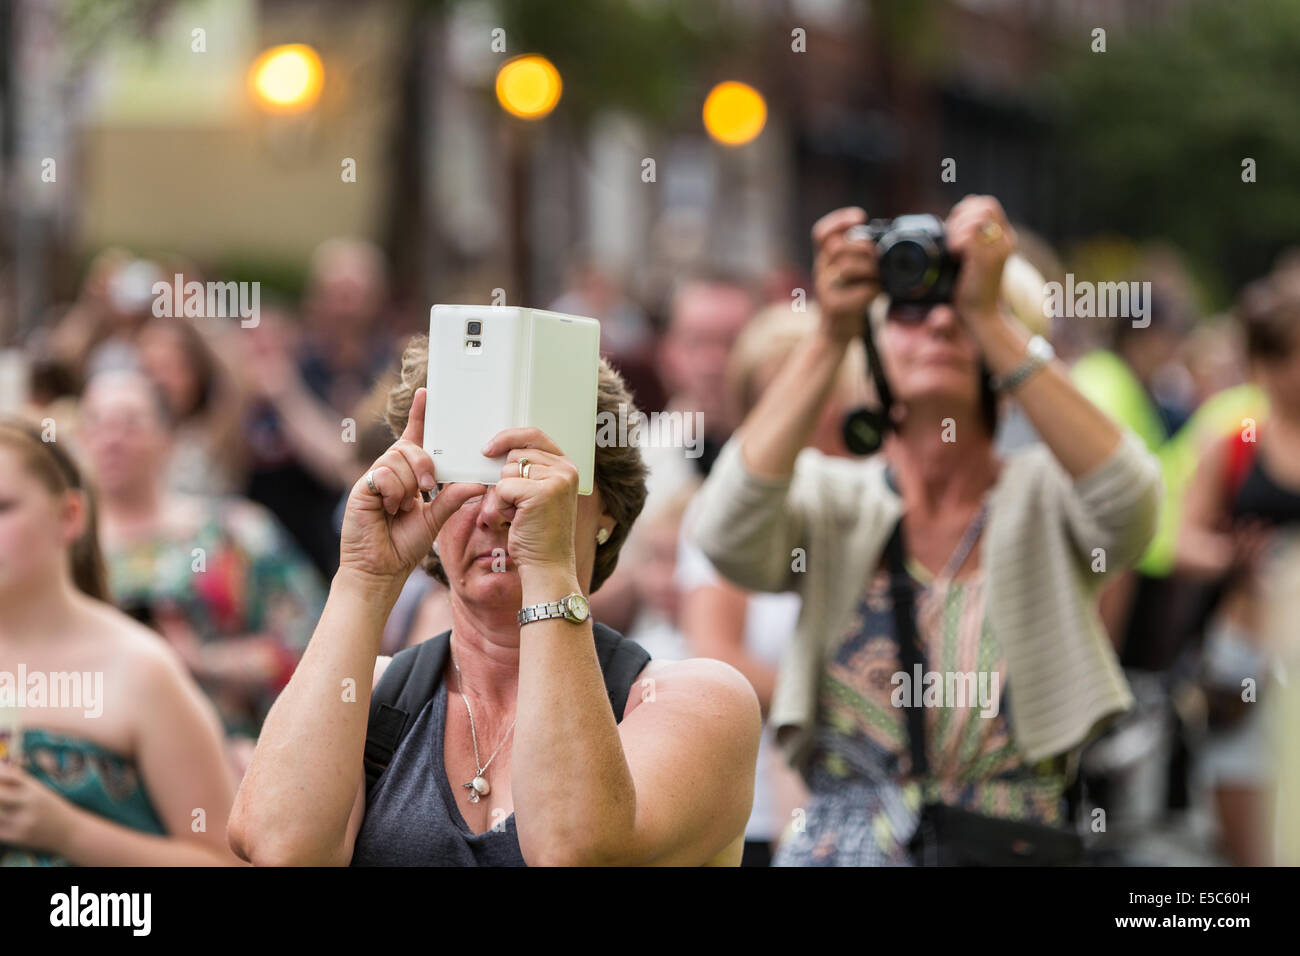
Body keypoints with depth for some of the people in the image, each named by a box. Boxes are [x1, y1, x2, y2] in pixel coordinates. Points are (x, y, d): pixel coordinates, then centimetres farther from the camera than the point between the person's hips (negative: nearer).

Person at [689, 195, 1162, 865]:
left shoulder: (1042, 491, 8)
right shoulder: (834, 497, 10)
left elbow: (1127, 506, -16)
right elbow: (728, 536, -12)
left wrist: (988, 316, -15)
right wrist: (830, 335, -13)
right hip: (841, 846, 0)